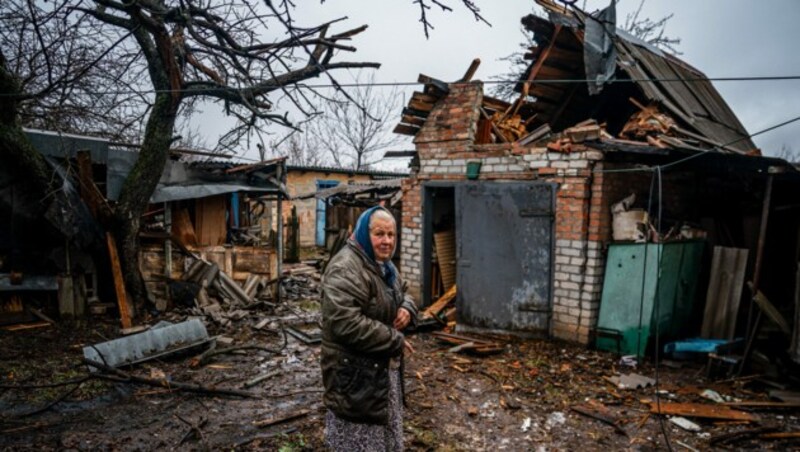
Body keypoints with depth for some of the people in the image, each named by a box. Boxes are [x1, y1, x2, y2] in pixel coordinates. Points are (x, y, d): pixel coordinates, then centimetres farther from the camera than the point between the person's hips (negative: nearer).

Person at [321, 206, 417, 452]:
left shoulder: (384, 266, 9)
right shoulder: (345, 269, -23)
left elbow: (400, 295, 23)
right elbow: (346, 323, -32)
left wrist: (407, 308, -3)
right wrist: (395, 341, -22)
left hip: (384, 367, 9)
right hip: (355, 372, -9)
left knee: (385, 432, 23)